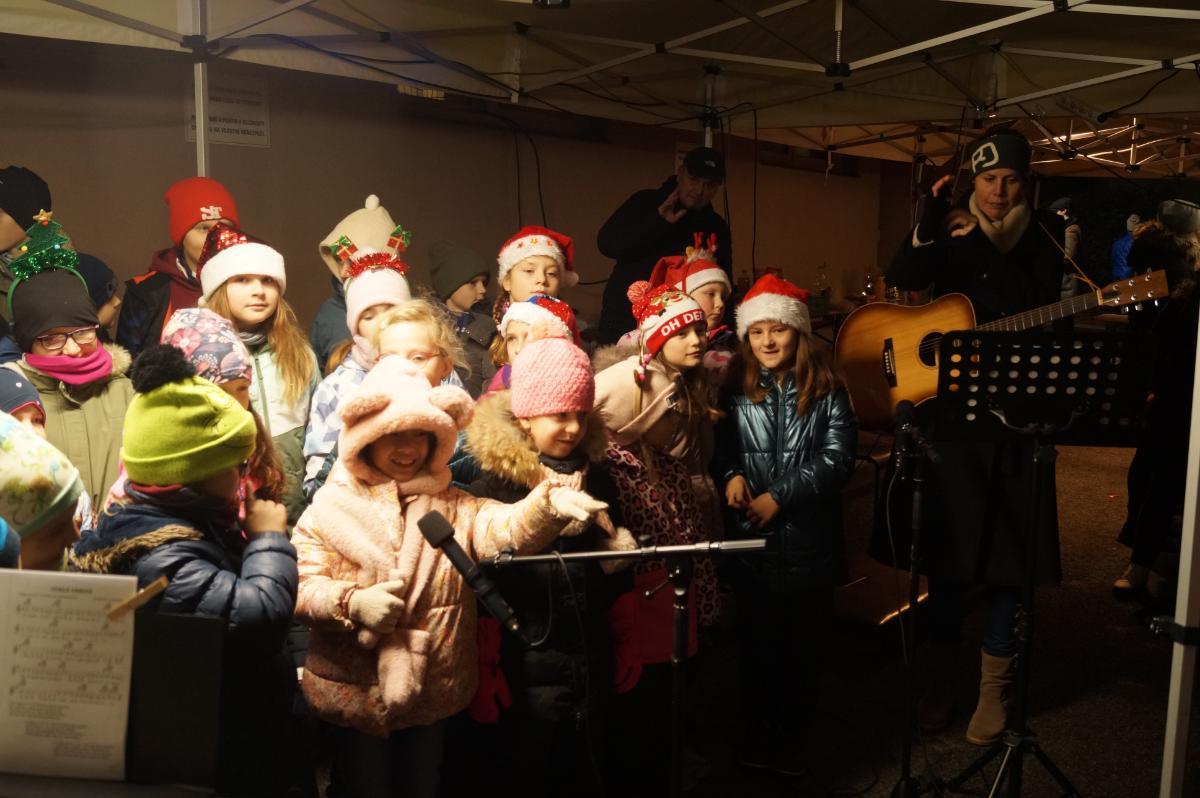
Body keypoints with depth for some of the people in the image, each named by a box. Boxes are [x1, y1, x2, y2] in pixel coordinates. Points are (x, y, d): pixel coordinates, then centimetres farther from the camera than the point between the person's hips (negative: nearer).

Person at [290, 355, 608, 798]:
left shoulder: (454, 506, 1)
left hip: (433, 690, 2)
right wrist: (352, 603, -28)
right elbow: (300, 586, -9)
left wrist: (548, 504, -39)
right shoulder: (331, 506, -4)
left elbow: (507, 528, -18)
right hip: (355, 690, -2)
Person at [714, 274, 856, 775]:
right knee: (758, 641, 12)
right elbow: (718, 448, 8)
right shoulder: (735, 389, 3)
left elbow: (838, 458, -9)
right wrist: (732, 475, -14)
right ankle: (759, 737, 30)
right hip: (751, 539, 1)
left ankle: (793, 741, 29)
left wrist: (779, 495, -17)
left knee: (806, 645, 11)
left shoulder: (826, 389, -1)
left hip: (810, 538, -1)